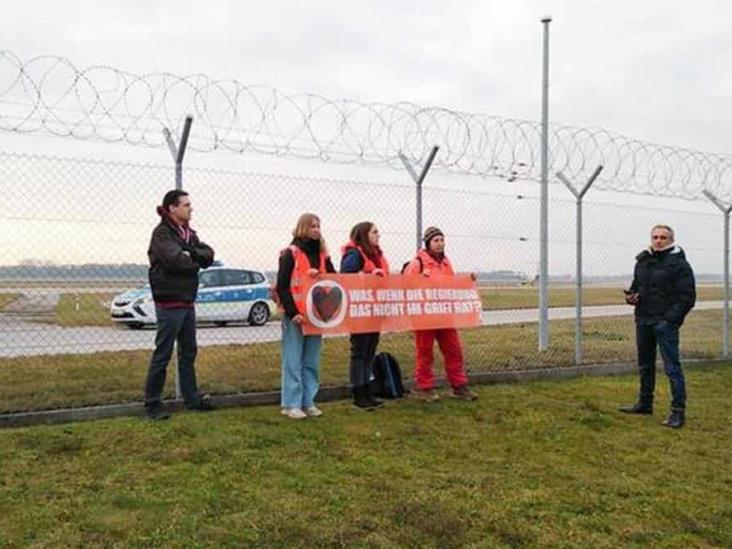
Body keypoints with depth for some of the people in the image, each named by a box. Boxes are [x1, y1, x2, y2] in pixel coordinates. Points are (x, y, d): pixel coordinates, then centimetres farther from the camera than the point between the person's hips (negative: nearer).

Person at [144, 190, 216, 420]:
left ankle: (192, 398, 25)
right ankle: (152, 403, 7)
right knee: (162, 354, -2)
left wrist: (192, 253, -16)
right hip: (170, 303, -8)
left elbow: (209, 255, 3)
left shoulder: (188, 233, 14)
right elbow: (176, 260, -26)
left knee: (189, 352, 15)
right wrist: (196, 262, -8)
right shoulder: (162, 233, -11)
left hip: (188, 302, 8)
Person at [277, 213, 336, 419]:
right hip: (295, 315, -6)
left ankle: (308, 402, 18)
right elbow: (282, 286, -9)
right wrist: (292, 312, -15)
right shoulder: (291, 253, -5)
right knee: (293, 361, -2)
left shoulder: (322, 254, 13)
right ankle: (291, 404, 5)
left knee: (312, 362, 10)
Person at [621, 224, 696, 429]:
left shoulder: (678, 263, -7)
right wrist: (631, 296, 2)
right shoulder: (642, 261, 13)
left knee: (672, 367, -6)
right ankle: (645, 403, 29)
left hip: (665, 322, -7)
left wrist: (670, 319, -19)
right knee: (645, 364, 16)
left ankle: (678, 411, -1)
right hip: (643, 320, 7)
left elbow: (687, 296, -11)